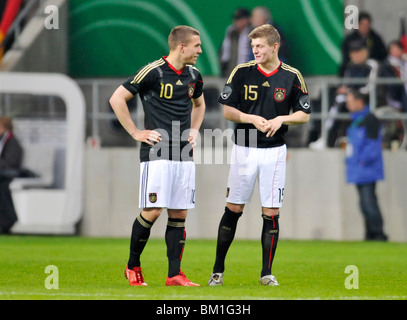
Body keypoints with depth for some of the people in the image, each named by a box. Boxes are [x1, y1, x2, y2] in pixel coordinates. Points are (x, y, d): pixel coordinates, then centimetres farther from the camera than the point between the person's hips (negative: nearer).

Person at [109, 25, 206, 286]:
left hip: (185, 155, 6)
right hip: (157, 153, -6)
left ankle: (175, 274, 5)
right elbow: (117, 99, -6)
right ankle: (133, 267, 7)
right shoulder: (153, 72, -9)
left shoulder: (194, 76, 12)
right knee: (153, 211, -10)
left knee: (179, 213, 3)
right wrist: (135, 132, -6)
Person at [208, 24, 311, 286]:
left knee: (271, 213, -1)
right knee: (233, 209, 2)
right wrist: (252, 119, -16)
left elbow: (304, 115, 4)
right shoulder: (241, 72, -1)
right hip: (244, 149, 0)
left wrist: (281, 119, -14)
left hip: (275, 151, 0)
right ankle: (218, 270, 10)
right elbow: (227, 110, 1)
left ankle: (267, 272, 9)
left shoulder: (292, 76, -1)